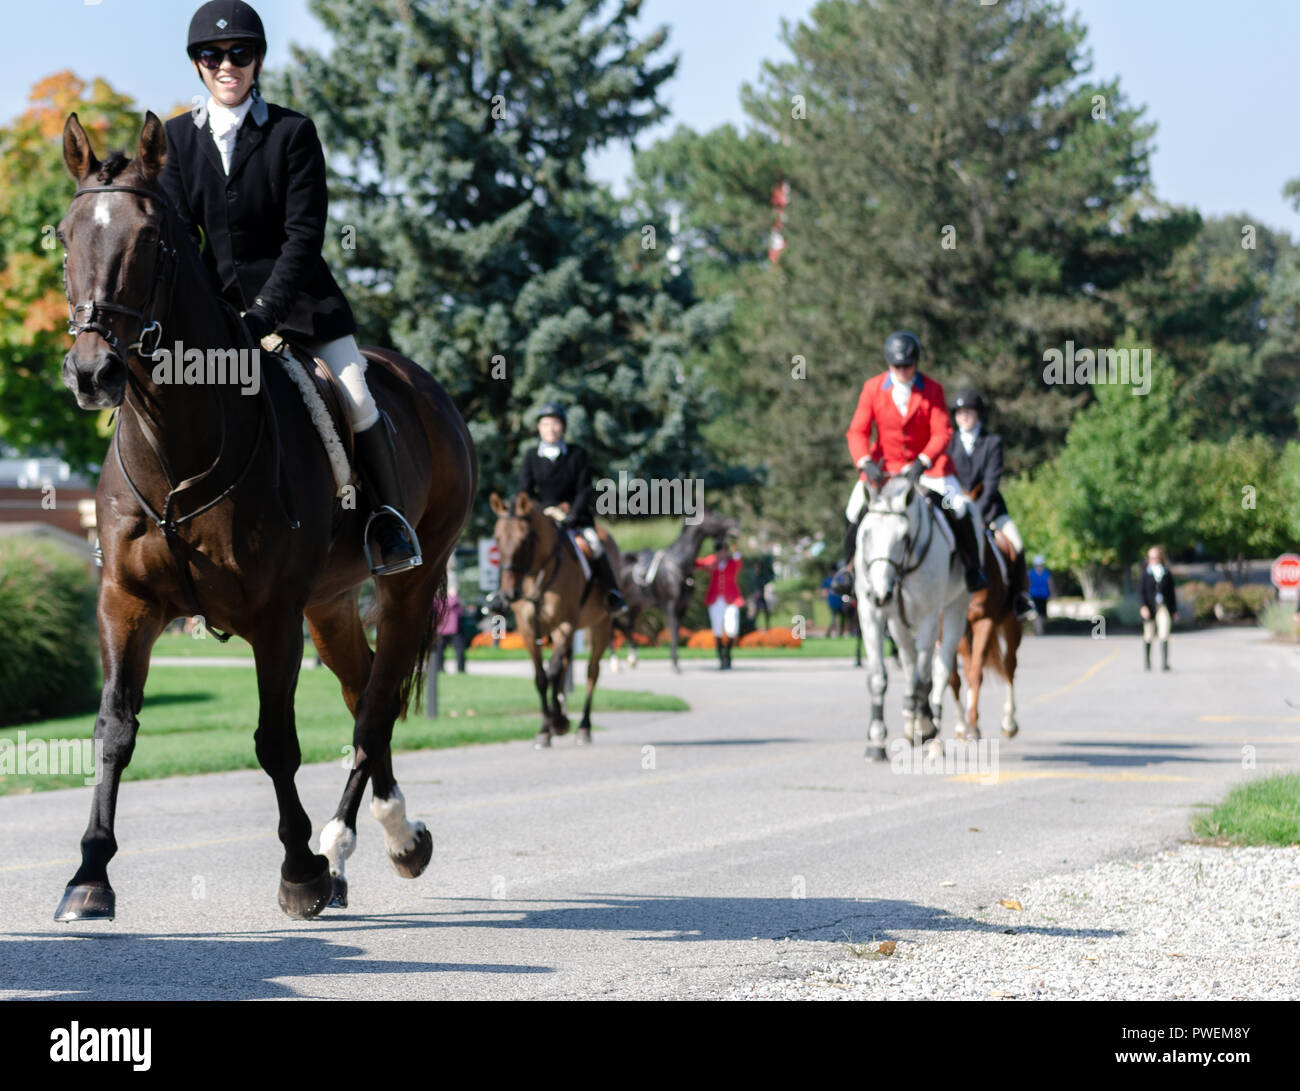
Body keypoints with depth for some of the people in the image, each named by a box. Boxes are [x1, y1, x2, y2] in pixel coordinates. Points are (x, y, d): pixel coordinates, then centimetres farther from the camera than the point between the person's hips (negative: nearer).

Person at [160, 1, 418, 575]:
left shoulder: (293, 132, -7)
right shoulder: (177, 138, 3)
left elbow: (304, 232, -12)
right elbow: (179, 233, -1)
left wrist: (266, 310, -23)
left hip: (295, 292, -3)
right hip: (216, 296, 3)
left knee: (357, 403, -9)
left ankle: (391, 518, 11)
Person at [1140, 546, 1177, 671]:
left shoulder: (1167, 574, 7)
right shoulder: (1146, 573, 5)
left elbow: (1171, 593, 11)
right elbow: (1143, 591, 0)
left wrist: (1175, 609, 11)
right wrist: (1144, 607, -12)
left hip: (1164, 607, 0)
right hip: (1150, 608, 0)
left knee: (1164, 635, -16)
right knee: (1148, 636, 7)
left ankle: (1164, 663, -19)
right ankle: (1147, 662, 24)